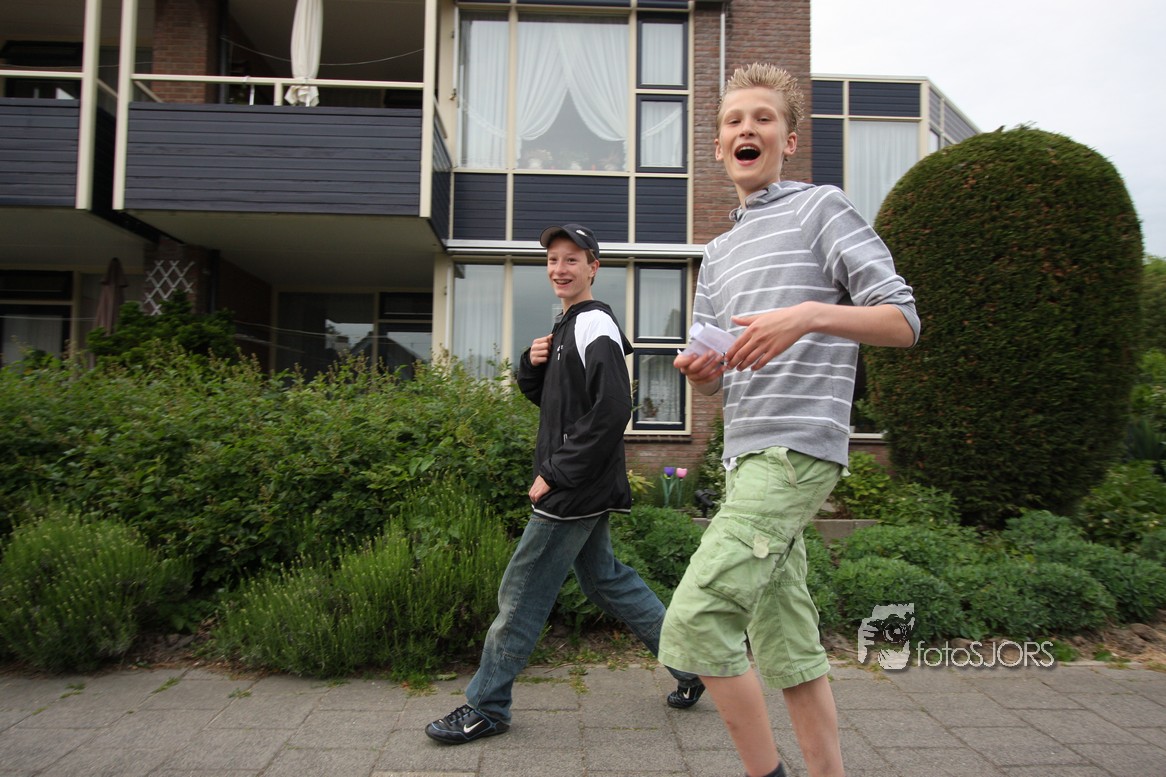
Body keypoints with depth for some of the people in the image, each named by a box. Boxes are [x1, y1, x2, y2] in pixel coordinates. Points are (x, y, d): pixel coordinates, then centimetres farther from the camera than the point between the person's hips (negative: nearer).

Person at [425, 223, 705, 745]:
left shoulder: (595, 326, -14)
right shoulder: (565, 327, 16)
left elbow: (612, 412, -23)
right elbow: (545, 398, 22)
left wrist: (554, 474, -20)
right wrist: (533, 364, 0)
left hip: (576, 488, -10)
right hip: (577, 489, 10)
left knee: (523, 591, -1)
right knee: (605, 580, 19)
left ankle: (486, 706, 15)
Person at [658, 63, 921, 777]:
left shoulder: (822, 207, 3)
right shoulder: (718, 255, 23)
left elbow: (904, 319, -5)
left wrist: (811, 316, -21)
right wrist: (701, 371, 0)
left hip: (798, 446, -8)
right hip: (746, 453, 8)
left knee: (696, 621, -14)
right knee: (785, 644, 10)